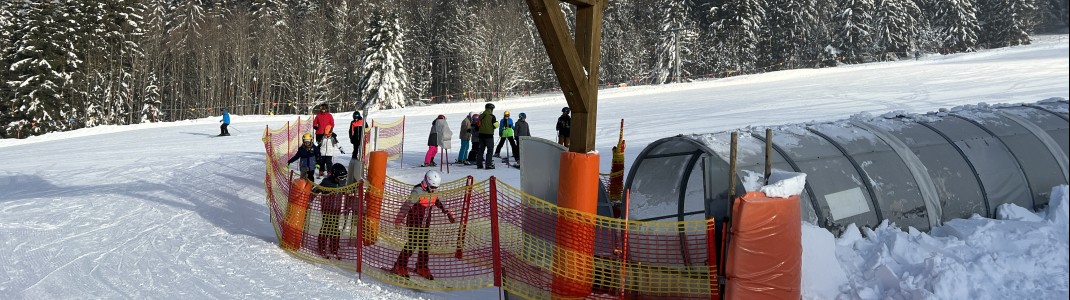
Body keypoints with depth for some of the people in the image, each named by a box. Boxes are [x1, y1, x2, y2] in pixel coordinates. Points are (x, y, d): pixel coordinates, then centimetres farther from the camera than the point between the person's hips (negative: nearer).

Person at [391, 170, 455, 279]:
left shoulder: (434, 192, 3)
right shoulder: (418, 192, -21)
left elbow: (439, 203, 21)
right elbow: (407, 205, -31)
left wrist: (448, 213, 25)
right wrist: (399, 218, -41)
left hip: (425, 223, 7)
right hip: (414, 223, -7)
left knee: (425, 245, 9)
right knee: (412, 244, -7)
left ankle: (422, 268, 22)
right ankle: (400, 267, 5)